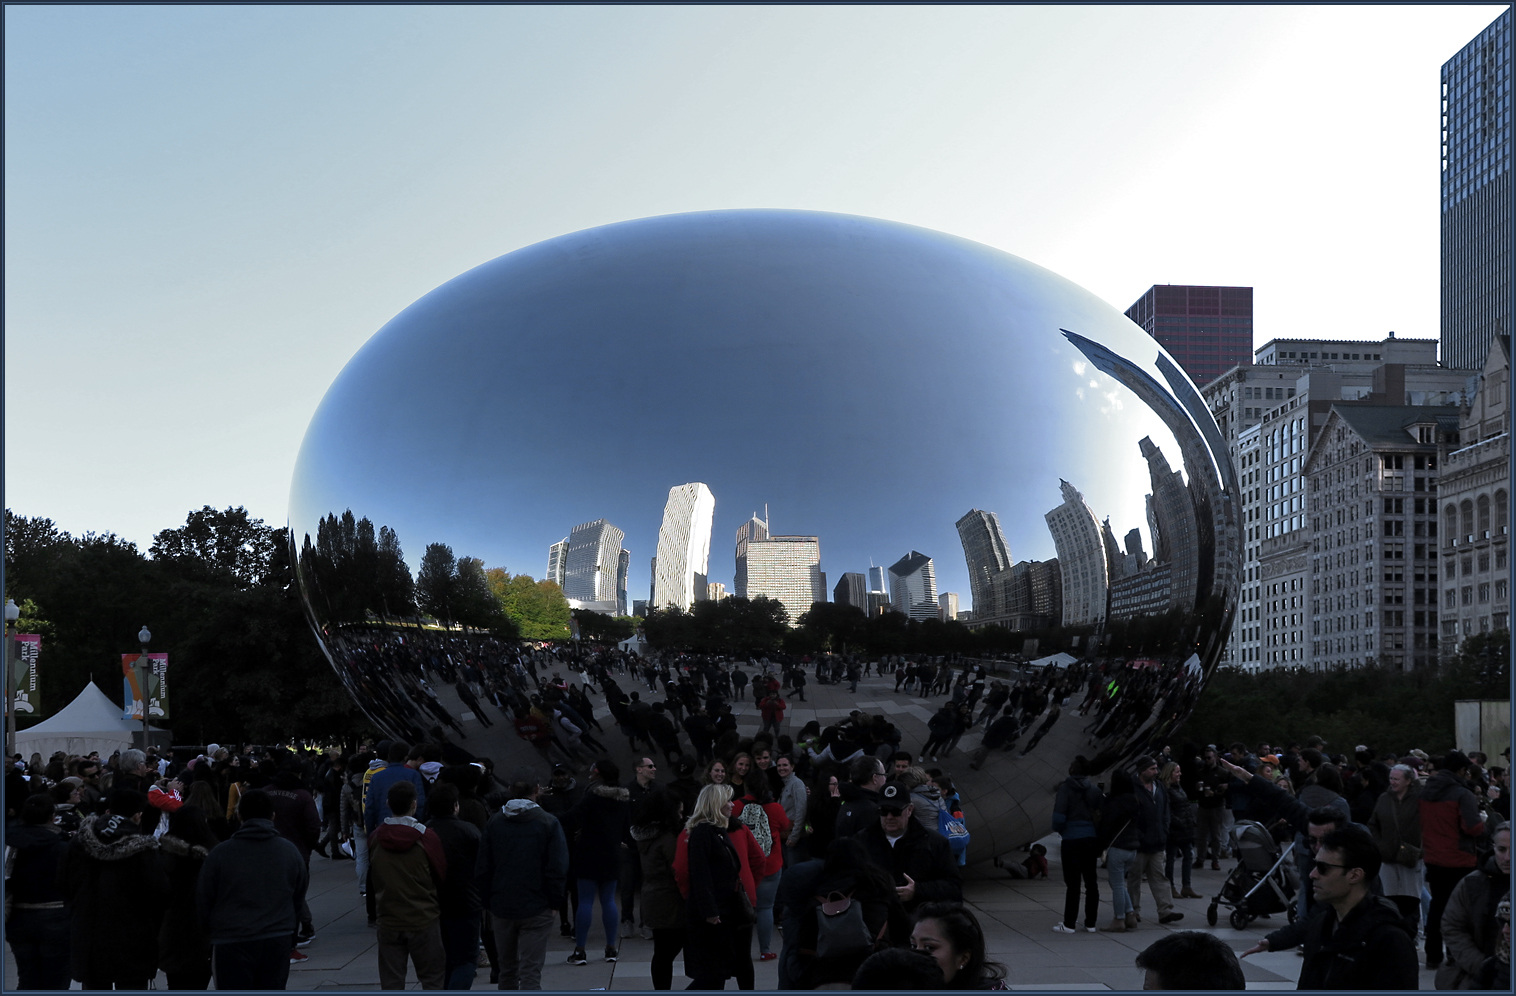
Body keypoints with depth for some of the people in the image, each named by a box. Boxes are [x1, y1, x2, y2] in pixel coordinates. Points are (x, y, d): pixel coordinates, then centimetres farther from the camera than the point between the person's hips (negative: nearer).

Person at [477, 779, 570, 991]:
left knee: (507, 968, 17)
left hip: (501, 908, 3)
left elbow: (482, 869, 3)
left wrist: (487, 902, 10)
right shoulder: (548, 823, -7)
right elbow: (558, 869, -10)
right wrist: (554, 902, 1)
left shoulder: (494, 822, 3)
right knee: (531, 972, -4)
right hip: (536, 909, -3)